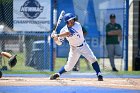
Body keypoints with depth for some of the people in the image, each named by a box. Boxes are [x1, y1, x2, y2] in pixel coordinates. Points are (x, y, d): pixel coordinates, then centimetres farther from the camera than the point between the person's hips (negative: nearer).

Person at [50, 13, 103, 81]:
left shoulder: (77, 25, -22)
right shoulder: (63, 30, -13)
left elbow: (69, 32, -38)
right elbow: (59, 43, -8)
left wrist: (57, 35, -39)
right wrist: (55, 38, -29)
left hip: (83, 46, 0)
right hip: (74, 49, 0)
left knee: (92, 59, -15)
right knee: (69, 66, -1)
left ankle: (99, 75, -8)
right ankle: (57, 74, 19)